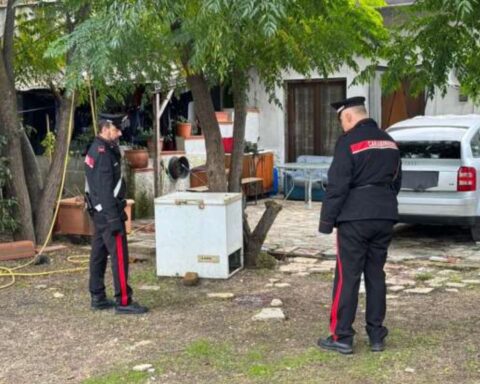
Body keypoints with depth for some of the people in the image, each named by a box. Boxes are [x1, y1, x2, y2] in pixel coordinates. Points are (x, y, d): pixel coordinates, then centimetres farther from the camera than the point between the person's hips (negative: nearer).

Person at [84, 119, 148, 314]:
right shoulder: (103, 154, -19)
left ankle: (98, 297, 20)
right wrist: (113, 218, -24)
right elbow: (105, 190, -23)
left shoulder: (95, 150, 12)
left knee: (99, 254, 13)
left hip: (98, 211, 10)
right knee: (119, 255, -7)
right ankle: (123, 301, -4)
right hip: (108, 211, -10)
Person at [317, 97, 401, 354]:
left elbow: (337, 186, -14)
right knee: (376, 276, 12)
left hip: (355, 219, -7)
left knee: (347, 277, -1)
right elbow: (396, 181, 20)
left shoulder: (348, 142, -11)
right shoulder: (389, 142, 13)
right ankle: (376, 336, 15)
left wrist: (326, 221, -8)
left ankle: (341, 337, 3)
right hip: (385, 218, 7)